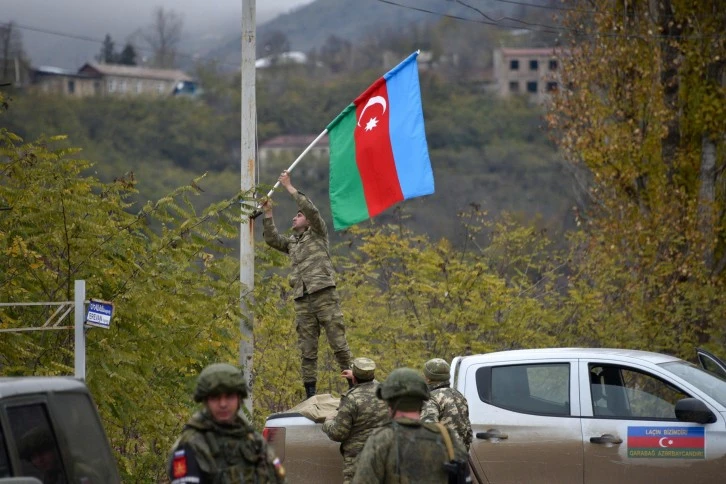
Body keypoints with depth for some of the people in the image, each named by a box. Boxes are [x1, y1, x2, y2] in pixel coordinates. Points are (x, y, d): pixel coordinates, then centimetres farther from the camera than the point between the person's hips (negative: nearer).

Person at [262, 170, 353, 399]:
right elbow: (272, 240, 13)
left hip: (324, 294, -6)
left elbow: (312, 210, -4)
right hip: (302, 299, 6)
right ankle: (310, 392, 3)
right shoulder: (292, 243, 25)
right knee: (307, 348, 2)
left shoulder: (318, 233, 10)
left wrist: (290, 188, -3)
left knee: (338, 341, -8)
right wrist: (268, 215, 8)